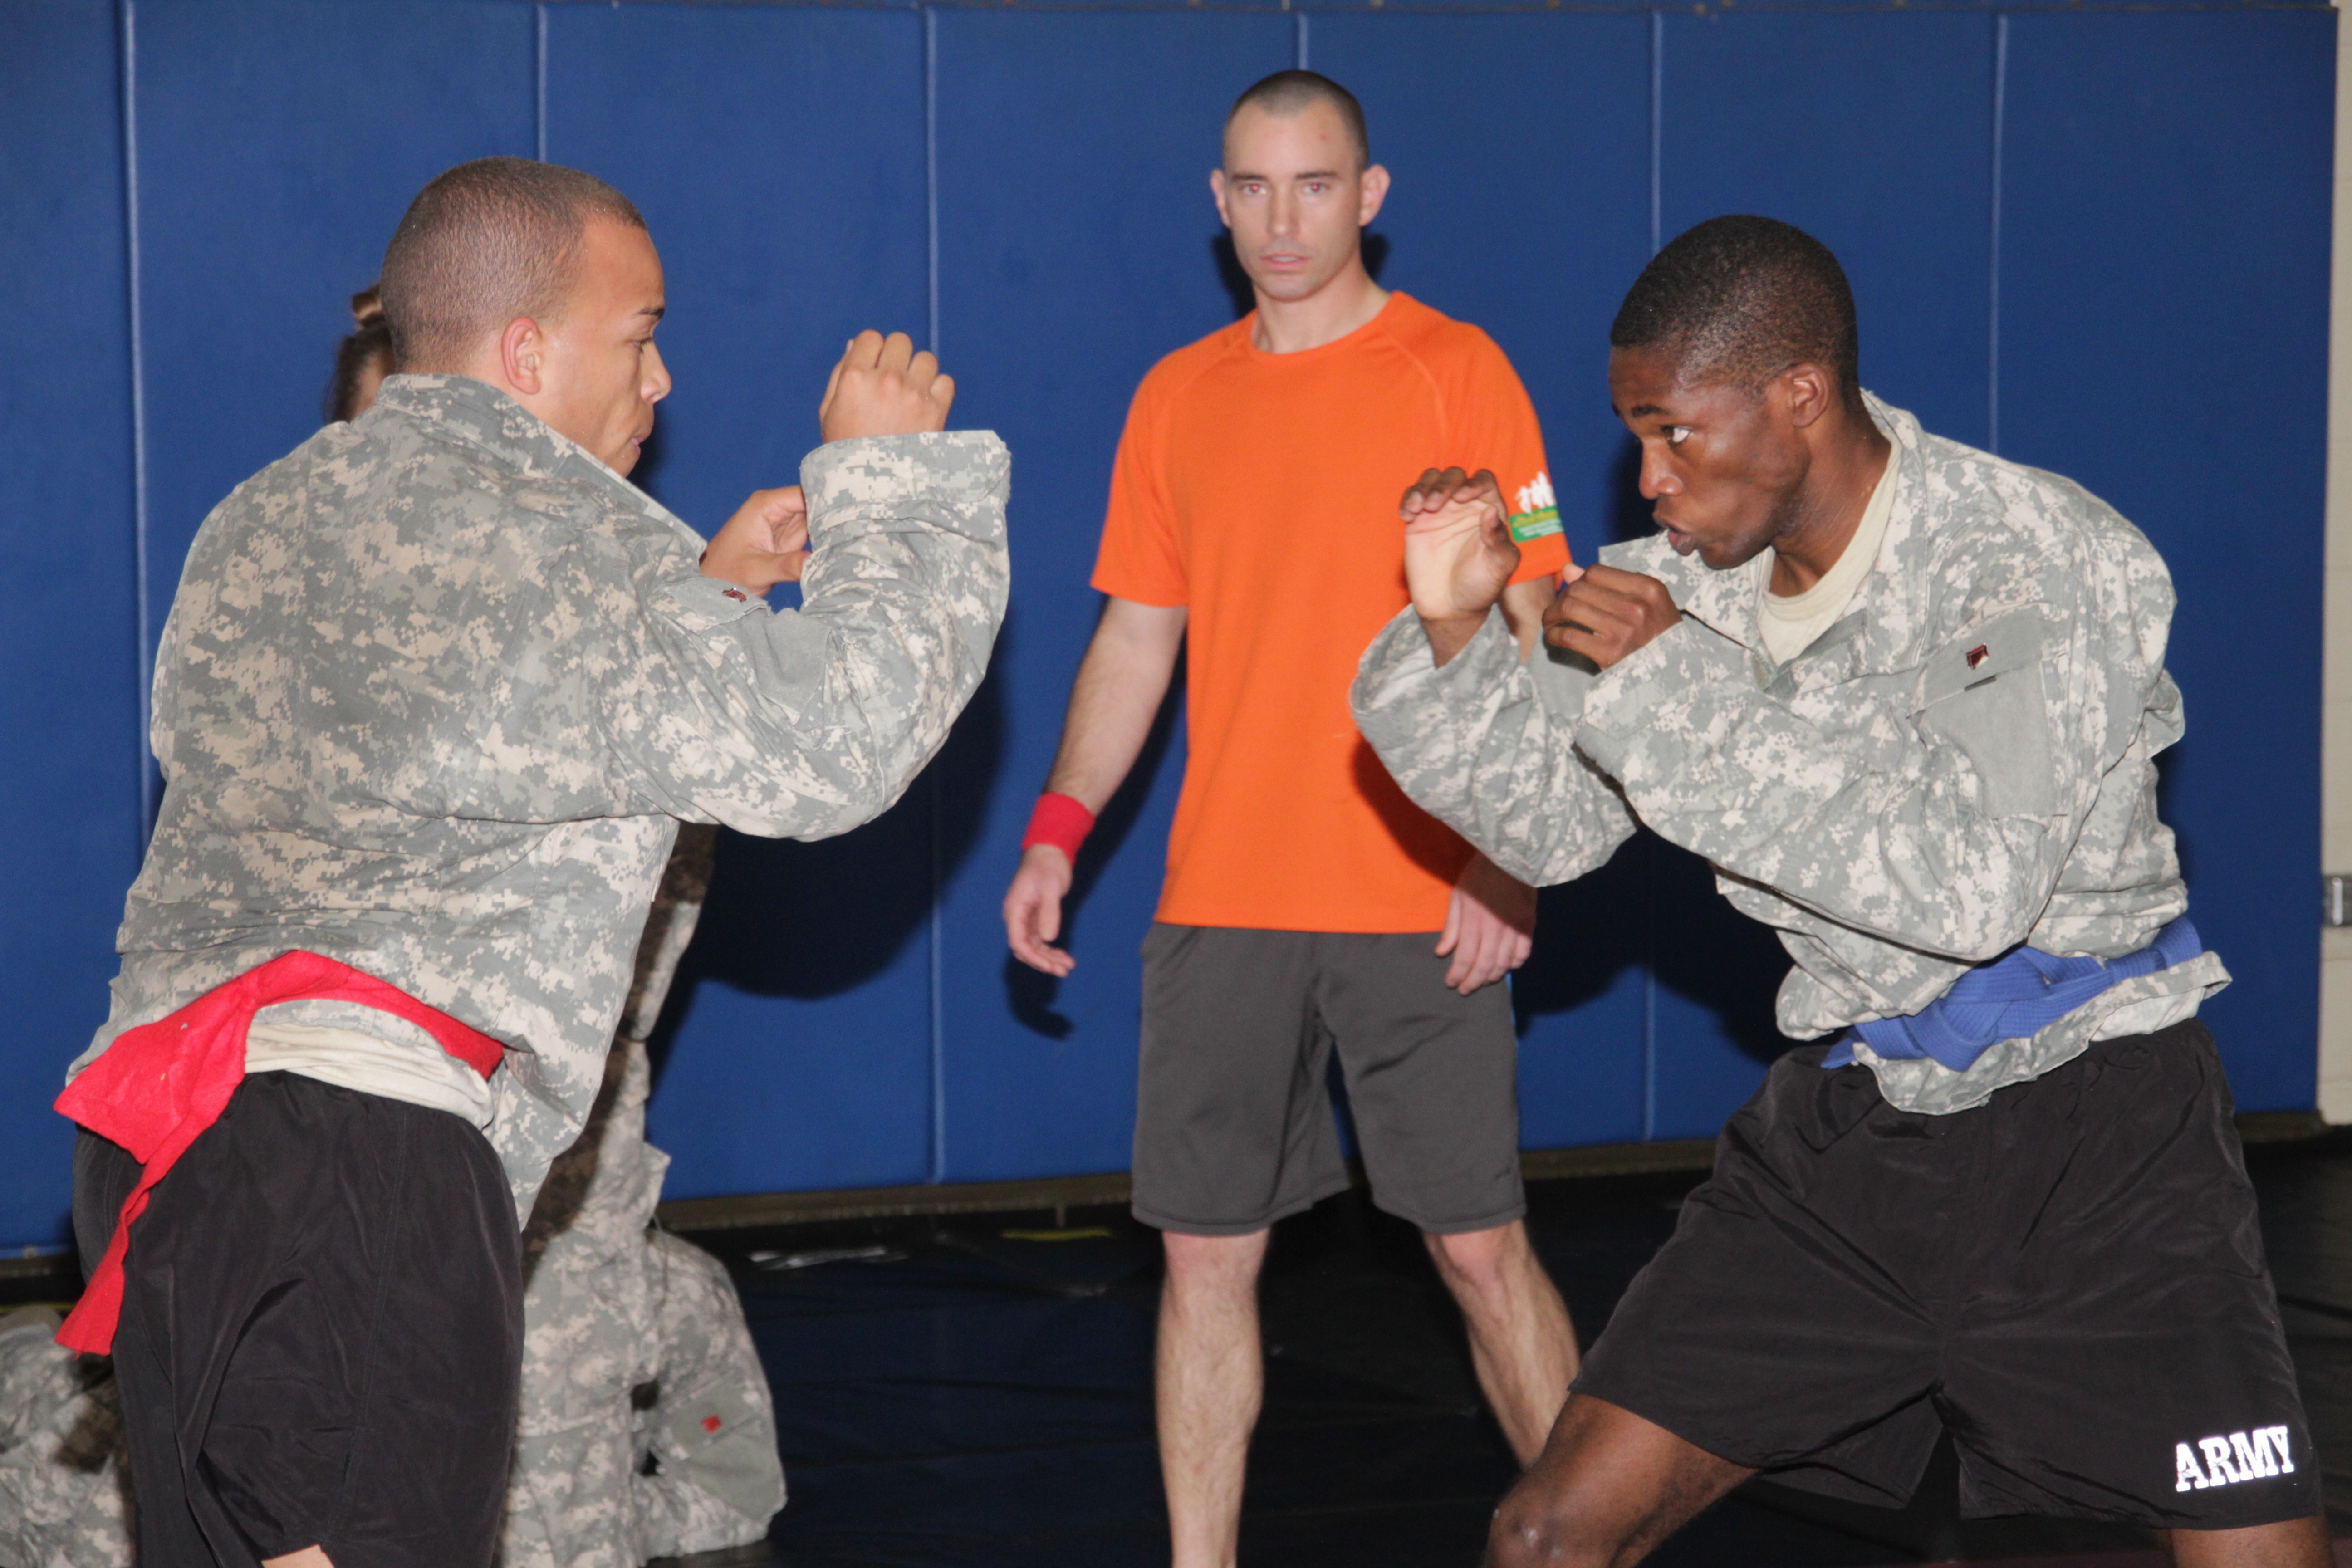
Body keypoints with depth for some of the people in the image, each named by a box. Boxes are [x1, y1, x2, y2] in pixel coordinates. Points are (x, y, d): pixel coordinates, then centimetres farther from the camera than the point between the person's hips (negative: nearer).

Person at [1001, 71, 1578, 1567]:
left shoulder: (1453, 371, -2)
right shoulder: (1178, 397, 11)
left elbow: (1522, 631, -4)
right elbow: (1137, 635, 16)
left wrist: (1506, 855, -14)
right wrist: (1060, 829, 4)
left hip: (1420, 904, -4)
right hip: (1221, 903, 4)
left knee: (1482, 1246, 0)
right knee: (1207, 1255, 5)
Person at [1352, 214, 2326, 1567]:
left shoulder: (2058, 564, -18)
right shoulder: (1688, 585, -1)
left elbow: (1969, 884, -28)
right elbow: (1553, 824, 6)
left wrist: (1679, 684, -28)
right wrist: (1454, 631, -12)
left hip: (2092, 1137, -4)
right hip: (1848, 1136, 4)